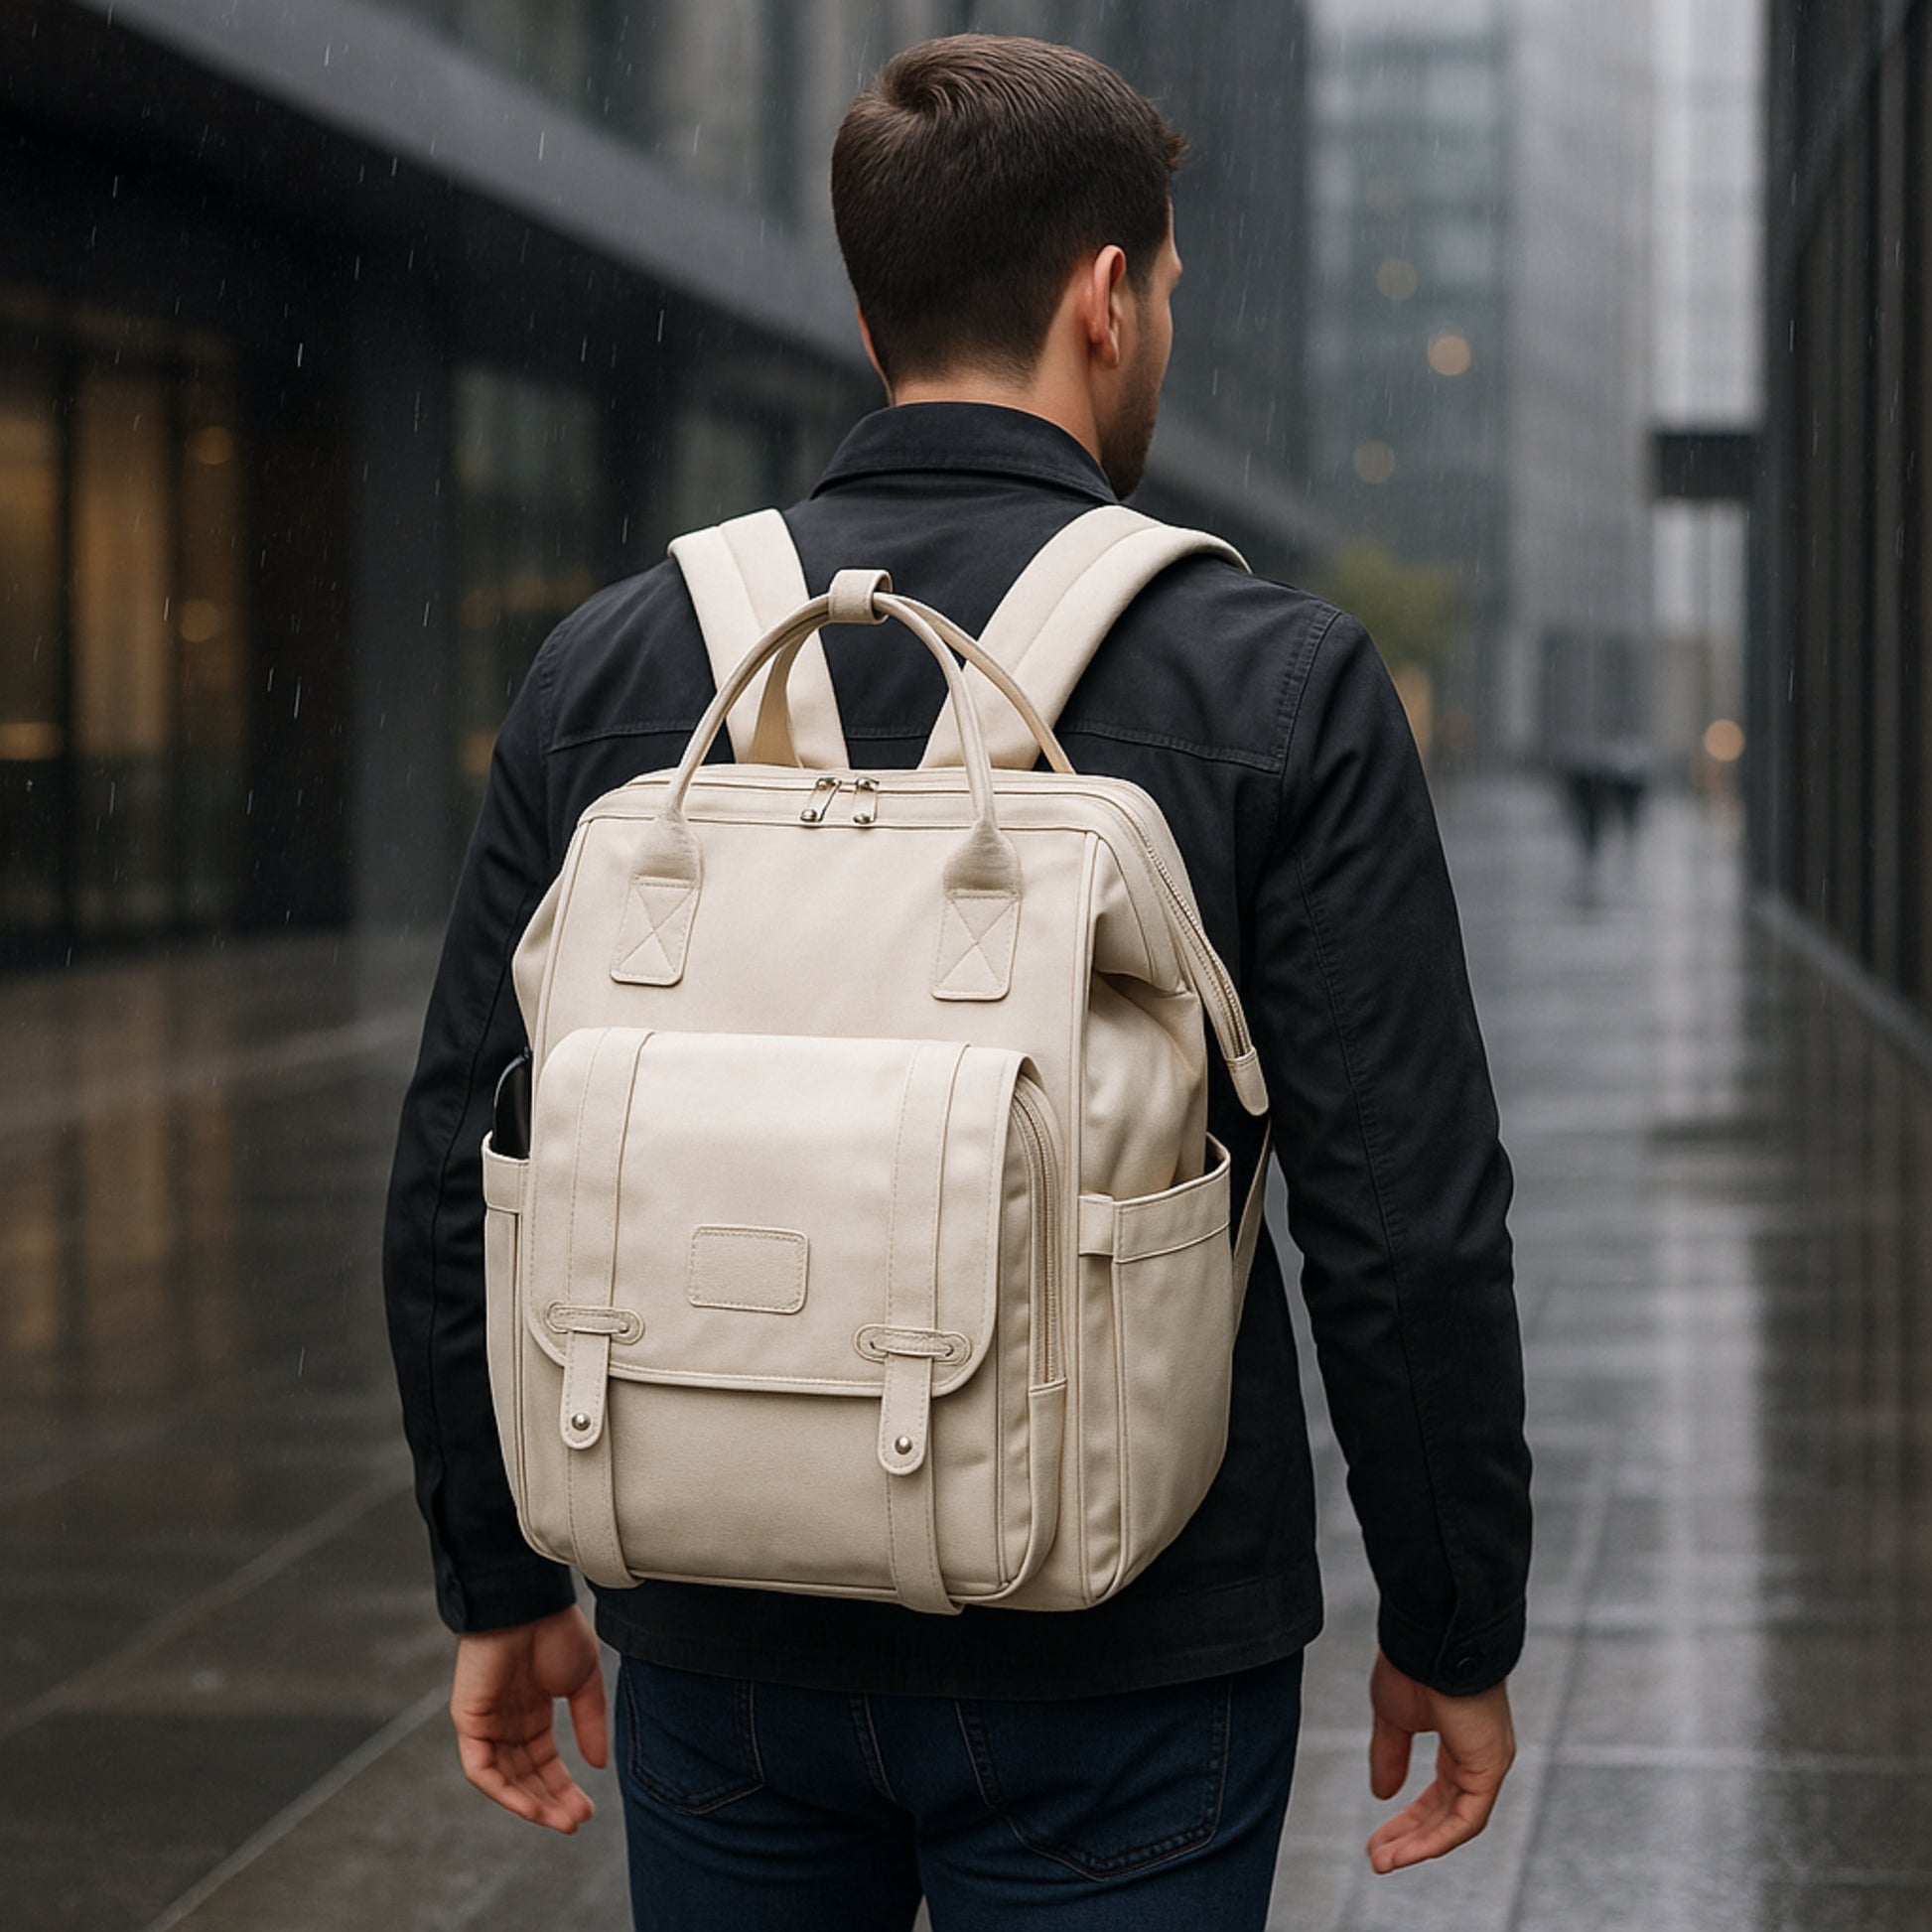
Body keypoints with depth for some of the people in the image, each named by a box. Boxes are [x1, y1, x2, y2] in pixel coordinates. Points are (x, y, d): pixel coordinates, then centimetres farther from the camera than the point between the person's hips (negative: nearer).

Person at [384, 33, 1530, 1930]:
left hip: (723, 1656, 3)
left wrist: (503, 1585, 13)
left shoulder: (607, 670, -1)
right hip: (1116, 1670, -3)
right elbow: (1407, 1231, -11)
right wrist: (1451, 1633, 2)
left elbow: (456, 1189, 2)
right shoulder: (1273, 683, -9)